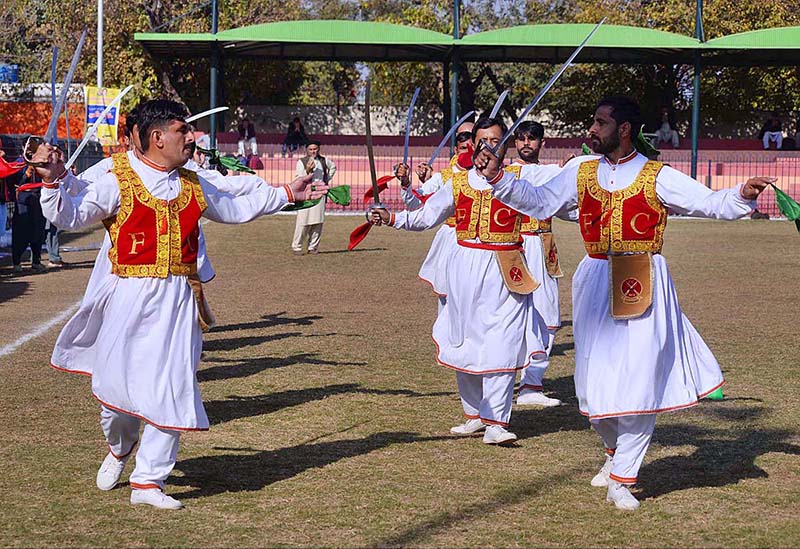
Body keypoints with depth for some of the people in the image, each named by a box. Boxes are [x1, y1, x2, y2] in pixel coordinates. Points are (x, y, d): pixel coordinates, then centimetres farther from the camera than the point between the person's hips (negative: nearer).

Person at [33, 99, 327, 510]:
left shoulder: (193, 186, 13)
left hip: (176, 300, 4)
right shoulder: (118, 183, -4)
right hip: (128, 296, -4)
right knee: (115, 383, 3)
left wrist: (286, 194, 27)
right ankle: (119, 449, 37)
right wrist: (55, 180, -25)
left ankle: (148, 481, 7)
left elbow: (235, 210, 28)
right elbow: (68, 216, -8)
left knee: (172, 389, -3)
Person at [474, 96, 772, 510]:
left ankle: (621, 480, 2)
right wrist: (498, 177, -2)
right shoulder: (581, 172, 8)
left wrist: (742, 195, -25)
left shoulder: (657, 177, -3)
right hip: (596, 284, 3)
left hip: (643, 286, -3)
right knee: (594, 381, 7)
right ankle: (615, 451, 35)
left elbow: (711, 203, -5)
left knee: (640, 380, -6)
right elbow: (539, 202, 8)